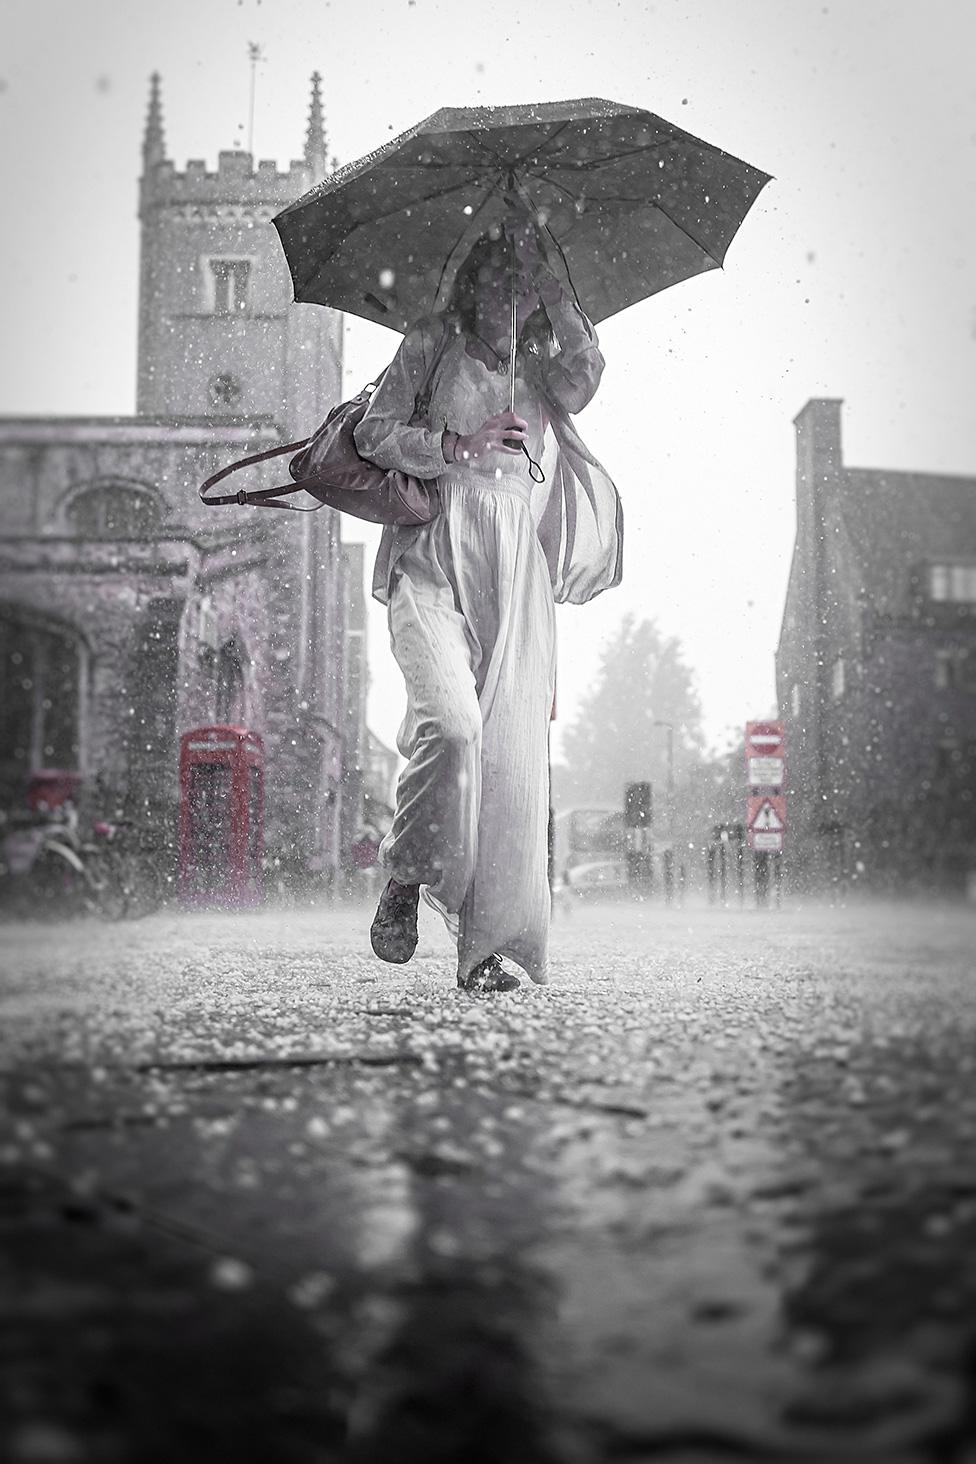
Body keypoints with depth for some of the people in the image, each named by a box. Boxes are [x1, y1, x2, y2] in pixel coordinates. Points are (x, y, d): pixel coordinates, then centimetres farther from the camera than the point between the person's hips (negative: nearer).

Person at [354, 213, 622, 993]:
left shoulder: (541, 364, 20)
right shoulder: (433, 344, 11)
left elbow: (586, 373, -1)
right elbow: (374, 432, 3)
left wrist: (551, 282, 1)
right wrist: (457, 445, -10)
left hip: (515, 573, 3)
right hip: (433, 558, -3)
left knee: (510, 750, -6)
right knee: (452, 720, -25)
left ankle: (488, 946, -3)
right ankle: (405, 880, -4)